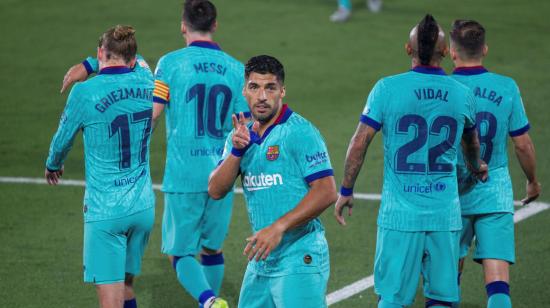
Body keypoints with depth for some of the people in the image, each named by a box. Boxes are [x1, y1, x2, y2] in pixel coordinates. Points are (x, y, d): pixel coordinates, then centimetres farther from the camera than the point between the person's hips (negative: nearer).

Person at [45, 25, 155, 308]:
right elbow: (139, 65, 29)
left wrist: (53, 165, 26)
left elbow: (62, 140, 4)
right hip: (143, 207, 5)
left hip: (105, 212, -5)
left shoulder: (85, 93, -12)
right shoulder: (146, 86, 1)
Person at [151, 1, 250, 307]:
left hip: (183, 176, -3)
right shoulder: (237, 69, 4)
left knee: (180, 253, 3)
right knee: (212, 248, 20)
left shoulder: (170, 63, -5)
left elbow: (150, 116, -7)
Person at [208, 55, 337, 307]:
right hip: (260, 261, 7)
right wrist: (236, 151, -13)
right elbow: (216, 191, 3)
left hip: (298, 260, -7)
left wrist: (279, 228, -22)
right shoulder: (242, 135, 12)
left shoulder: (300, 132, -10)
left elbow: (326, 192, -17)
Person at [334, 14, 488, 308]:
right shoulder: (462, 94, 3)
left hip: (400, 214, -2)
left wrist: (346, 190, 7)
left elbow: (359, 144, -6)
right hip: (445, 215, 2)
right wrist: (476, 167, 46)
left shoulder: (388, 88, -6)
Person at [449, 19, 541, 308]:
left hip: (452, 196, 0)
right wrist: (532, 181, 18)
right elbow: (523, 144, 0)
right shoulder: (507, 88, -6)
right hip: (495, 195, 0)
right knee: (498, 283, -5)